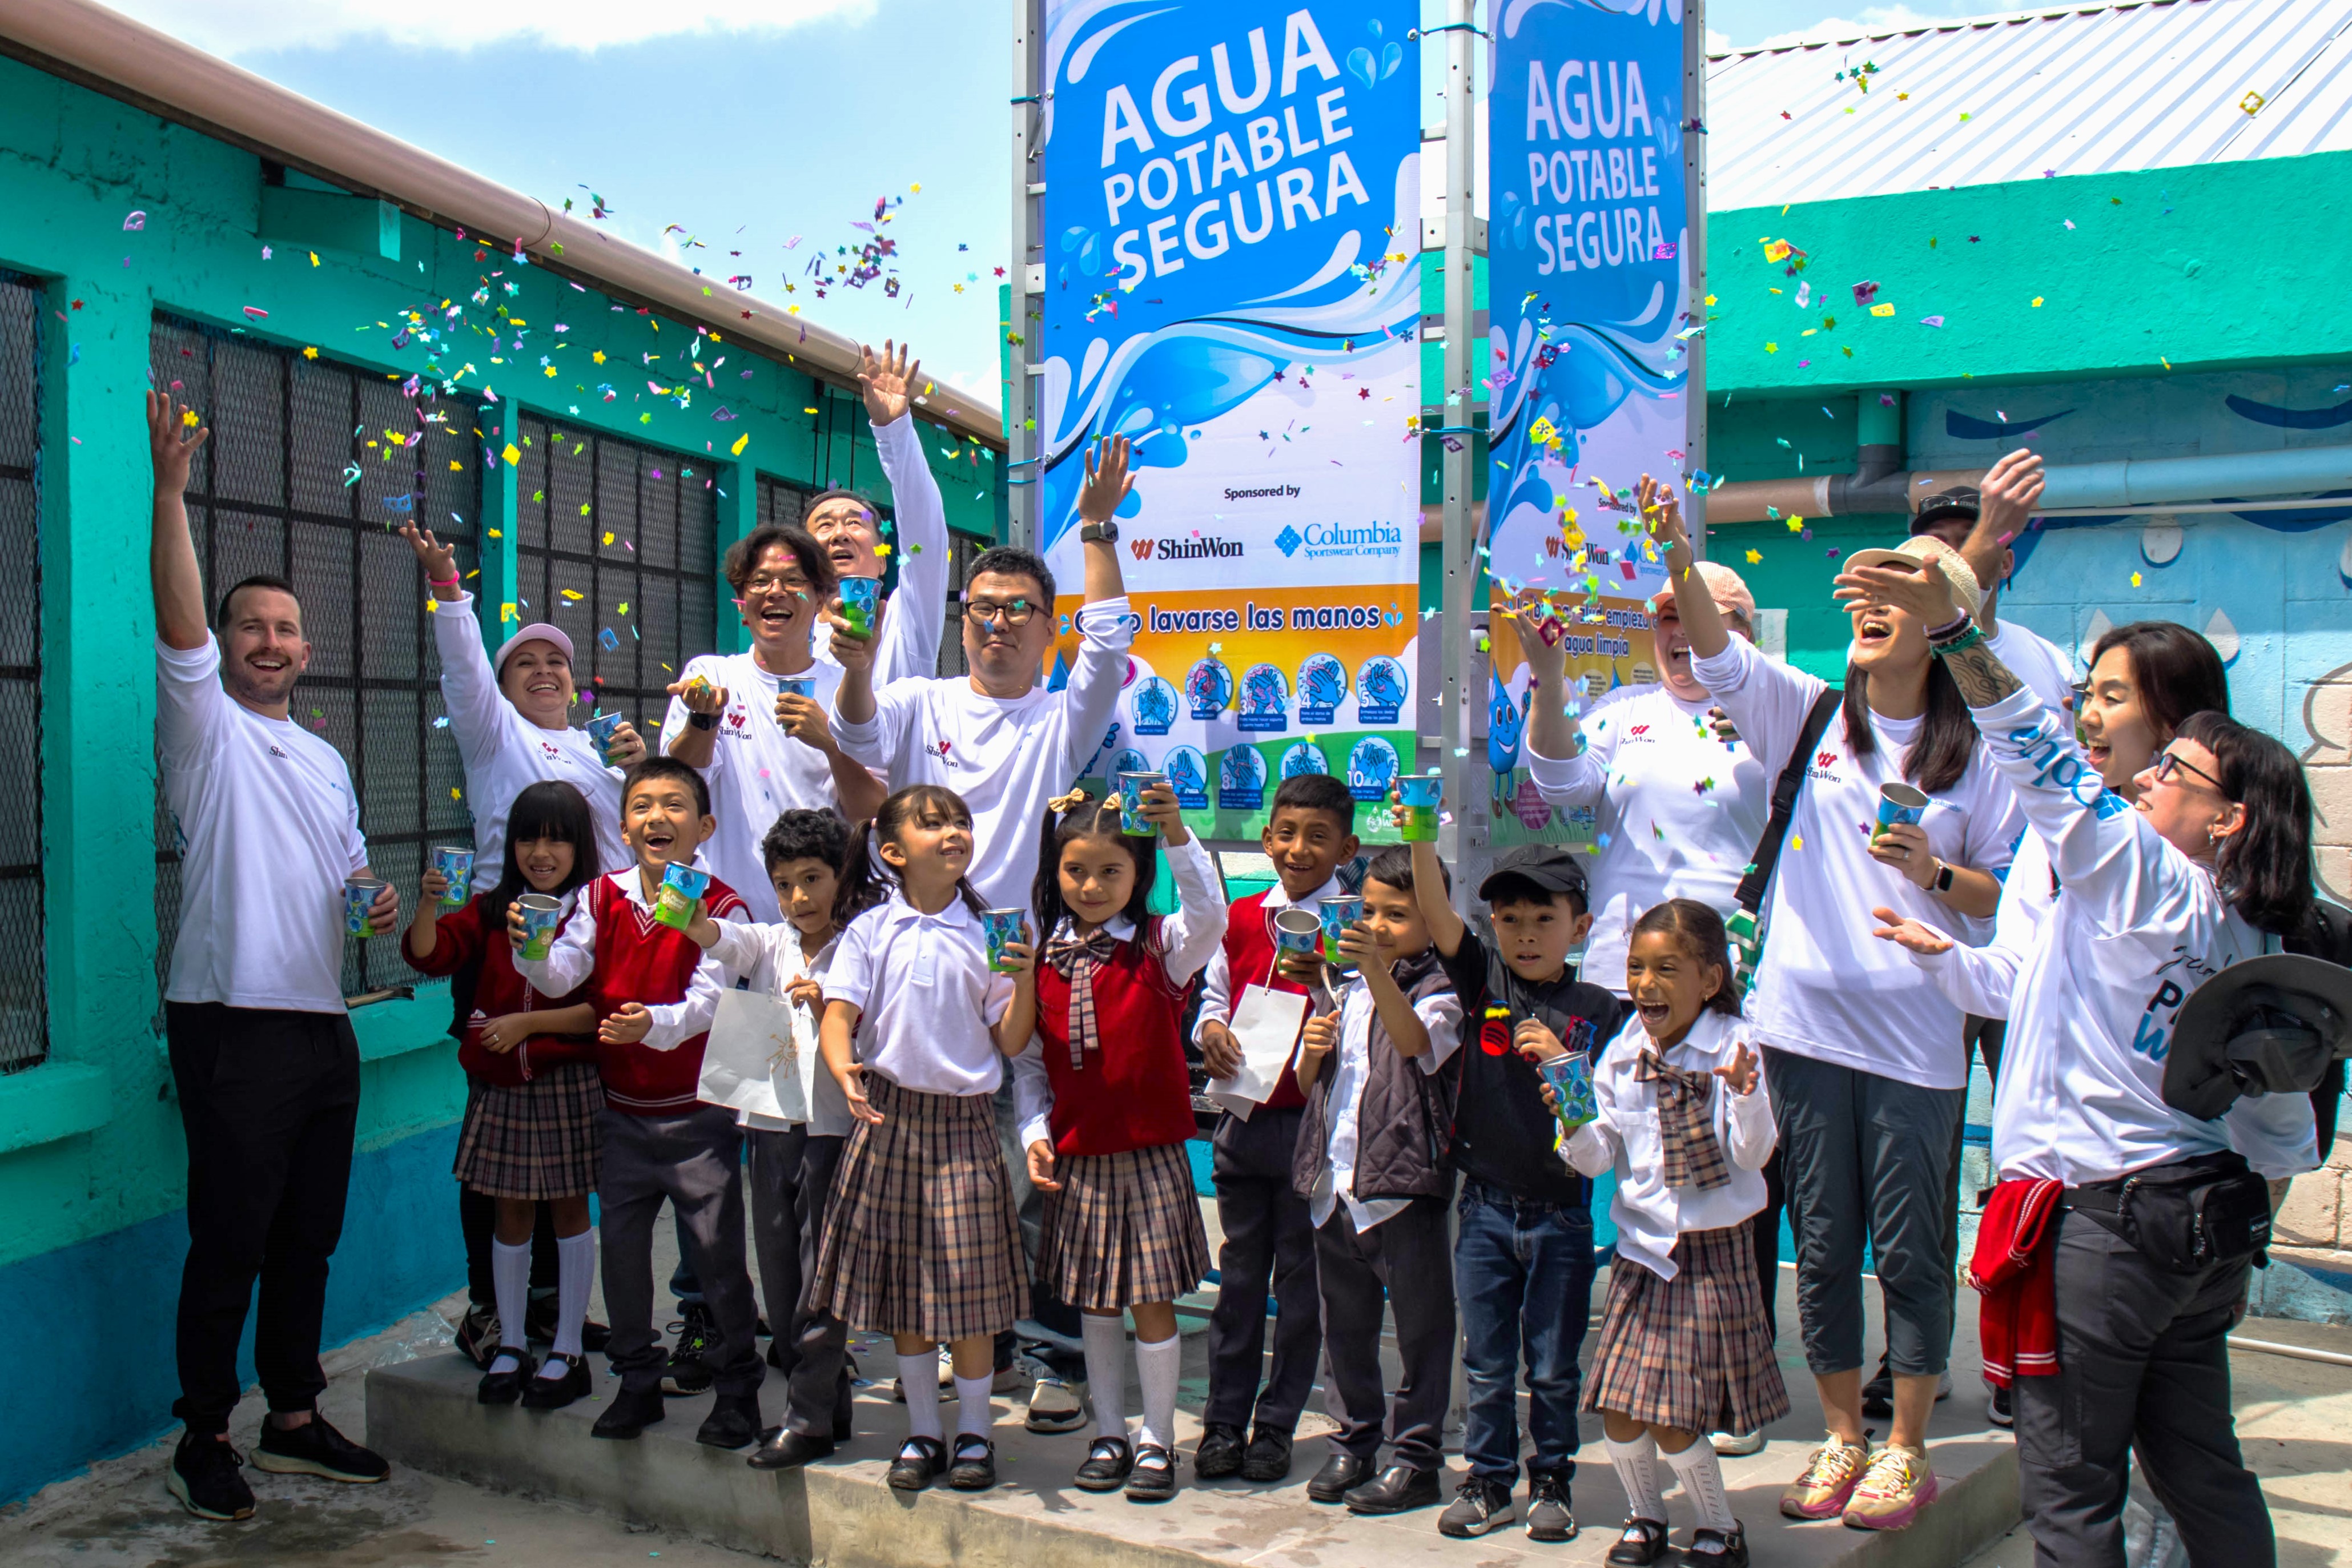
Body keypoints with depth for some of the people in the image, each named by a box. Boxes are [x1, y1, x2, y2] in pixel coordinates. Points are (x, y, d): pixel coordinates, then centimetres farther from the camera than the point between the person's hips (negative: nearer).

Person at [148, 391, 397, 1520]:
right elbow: (179, 621, -17)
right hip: (234, 1028, -6)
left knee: (308, 1237, 13)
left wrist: (377, 903, 4)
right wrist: (170, 484, -26)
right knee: (228, 1242, -1)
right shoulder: (205, 727, 0)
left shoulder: (326, 760, 19)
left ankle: (294, 1421, 25)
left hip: (322, 1025, 6)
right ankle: (203, 1439, 14)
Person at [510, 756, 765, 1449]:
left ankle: (737, 1386, 18)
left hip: (698, 1111, -4)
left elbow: (708, 1000, -21)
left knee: (718, 1247, 1)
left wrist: (655, 1023, -40)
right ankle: (637, 1379, 30)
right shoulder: (602, 897, 2)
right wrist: (532, 947, -28)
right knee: (621, 1243, 12)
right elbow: (561, 976, -7)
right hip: (621, 1110, 4)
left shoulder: (720, 905, -11)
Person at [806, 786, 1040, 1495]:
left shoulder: (985, 934, 3)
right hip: (889, 1116, 0)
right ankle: (922, 1433, 23)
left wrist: (1024, 978, -12)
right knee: (900, 1283, 8)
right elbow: (838, 1016, -6)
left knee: (968, 1283, 1)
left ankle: (974, 1434, 18)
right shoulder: (872, 929, 0)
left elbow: (1012, 1043, 3)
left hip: (964, 1122, 0)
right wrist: (844, 1069, -26)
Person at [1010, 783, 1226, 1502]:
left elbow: (1209, 918, -27)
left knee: (1152, 1301, 2)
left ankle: (1157, 1441, 19)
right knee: (1094, 1303, 12)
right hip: (1076, 1157, 3)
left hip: (1149, 1152, -3)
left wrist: (1179, 837, -38)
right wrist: (1035, 1133, -4)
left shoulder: (1160, 947, -5)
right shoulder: (1044, 959, 3)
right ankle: (1109, 1435, 28)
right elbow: (1027, 1060, 7)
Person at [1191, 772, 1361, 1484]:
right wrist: (1210, 1029, -6)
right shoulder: (1241, 918, 7)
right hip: (1243, 1117, 4)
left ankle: (1275, 1427, 19)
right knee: (1239, 1272, 11)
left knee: (1300, 1277, 6)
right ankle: (1224, 1422, 21)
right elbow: (1214, 993, 15)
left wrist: (1320, 982, -28)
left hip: (1312, 1123, -3)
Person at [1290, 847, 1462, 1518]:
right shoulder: (1347, 990, 13)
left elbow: (1417, 1042, -28)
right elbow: (1308, 1084, 19)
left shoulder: (1437, 991, -5)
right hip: (1335, 1181, 6)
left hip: (1403, 1181, -6)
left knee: (1420, 1324, 4)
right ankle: (1355, 1441, 29)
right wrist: (1312, 1050, -4)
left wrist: (1377, 969, -38)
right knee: (1345, 1321, 16)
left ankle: (1416, 1456, 15)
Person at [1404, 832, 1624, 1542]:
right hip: (1485, 1207, 1)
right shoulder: (1483, 975, -1)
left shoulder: (1597, 1010, -2)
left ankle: (1552, 1481, 29)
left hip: (1560, 1210, -1)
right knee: (1487, 1362, 12)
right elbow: (1435, 911, -15)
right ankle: (1488, 1480, 27)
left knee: (1553, 1364, 11)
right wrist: (1420, 836, -29)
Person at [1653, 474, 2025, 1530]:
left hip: (1915, 1036, -1)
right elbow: (1720, 660, -12)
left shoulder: (1974, 753, 3)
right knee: (1822, 1244, 11)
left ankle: (1905, 1451, 22)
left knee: (1908, 1248, 5)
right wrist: (1678, 559, -27)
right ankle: (1841, 1440, 26)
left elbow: (2009, 898, 6)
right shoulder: (1807, 715, 5)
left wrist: (1933, 873, -14)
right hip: (1806, 1022, 2)